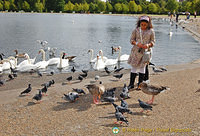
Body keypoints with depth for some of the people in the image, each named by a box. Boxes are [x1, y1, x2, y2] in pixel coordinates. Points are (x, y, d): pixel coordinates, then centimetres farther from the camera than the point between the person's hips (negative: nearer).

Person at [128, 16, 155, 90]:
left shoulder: (151, 31, 1)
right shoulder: (136, 30, 2)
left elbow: (153, 41, 5)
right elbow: (131, 40, 4)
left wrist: (148, 45, -17)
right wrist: (136, 43, -16)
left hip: (145, 51, 0)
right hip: (136, 51, 1)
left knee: (142, 67, 6)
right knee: (134, 67, 3)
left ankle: (140, 84, 16)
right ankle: (131, 84, 10)